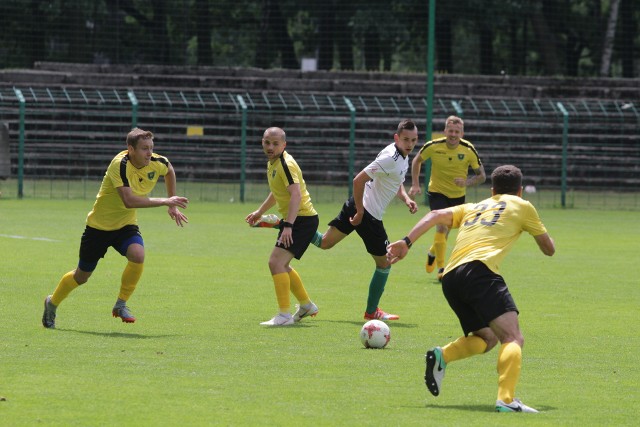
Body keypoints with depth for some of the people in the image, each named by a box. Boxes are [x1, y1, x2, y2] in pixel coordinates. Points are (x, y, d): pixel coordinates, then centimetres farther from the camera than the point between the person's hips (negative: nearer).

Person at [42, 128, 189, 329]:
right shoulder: (120, 165, -30)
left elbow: (170, 171, 16)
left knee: (137, 255, -29)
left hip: (126, 225, 4)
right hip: (99, 226, -4)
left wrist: (172, 205, 12)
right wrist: (165, 201, -40)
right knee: (81, 276, 9)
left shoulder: (157, 163, -12)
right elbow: (129, 200, -42)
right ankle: (52, 303, 39)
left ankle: (121, 304, -9)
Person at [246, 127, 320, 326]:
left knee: (276, 262, -18)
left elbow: (296, 194, -31)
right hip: (293, 219, 10)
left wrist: (288, 226, -38)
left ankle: (284, 315, -17)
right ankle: (306, 305, 36)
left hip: (302, 218, -10)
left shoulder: (286, 164, -19)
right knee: (281, 265, 22)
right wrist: (260, 211, 35)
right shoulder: (272, 163, 12)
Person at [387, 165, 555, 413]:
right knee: (513, 338, -13)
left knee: (487, 338, 21)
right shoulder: (522, 206, 21)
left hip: (451, 278, 6)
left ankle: (442, 356, -6)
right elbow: (549, 249, 29)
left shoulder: (472, 208, 32)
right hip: (479, 270, -6)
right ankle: (506, 399, -36)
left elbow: (436, 215, 14)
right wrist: (540, 231, 51)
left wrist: (407, 242, 7)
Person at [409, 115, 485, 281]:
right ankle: (441, 268, -14)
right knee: (442, 227, -21)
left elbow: (481, 175, -9)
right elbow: (417, 160, 3)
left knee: (446, 230, 17)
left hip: (458, 195, 3)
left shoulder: (469, 150, -16)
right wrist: (415, 184, -4)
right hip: (437, 192, -2)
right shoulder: (433, 146, -17)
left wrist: (467, 182, -29)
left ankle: (433, 252, 49)